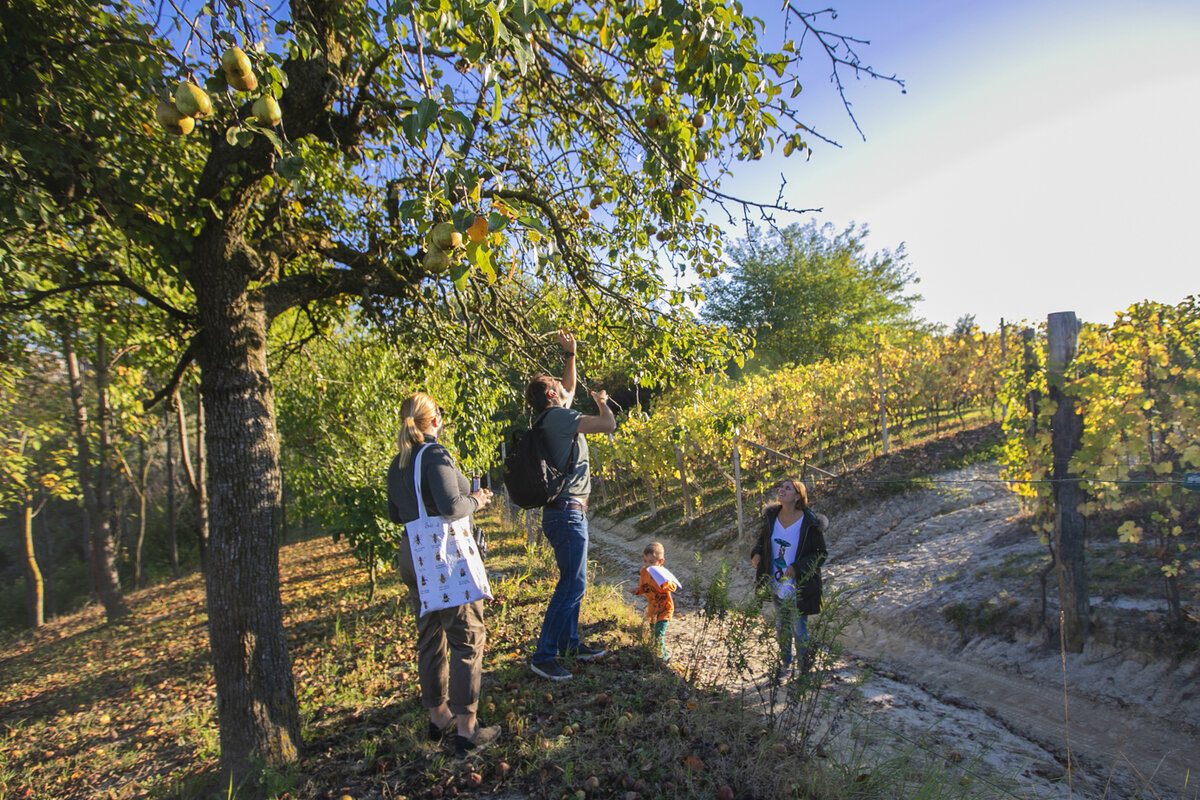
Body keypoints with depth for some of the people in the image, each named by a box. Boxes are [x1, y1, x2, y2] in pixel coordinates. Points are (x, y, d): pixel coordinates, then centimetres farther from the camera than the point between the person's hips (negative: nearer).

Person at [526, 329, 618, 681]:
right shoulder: (559, 416, -14)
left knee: (572, 581, 18)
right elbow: (609, 425, -20)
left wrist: (570, 354, 25)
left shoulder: (553, 417, 14)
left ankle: (570, 643, 28)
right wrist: (601, 400, 0)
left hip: (566, 512, 10)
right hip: (567, 511, -10)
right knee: (572, 584, -8)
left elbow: (570, 389, 32)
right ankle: (543, 655, -4)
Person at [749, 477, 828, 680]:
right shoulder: (771, 517, -3)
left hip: (799, 589, -5)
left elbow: (821, 554, -12)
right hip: (777, 587, 5)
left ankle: (804, 668, 29)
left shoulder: (810, 523, -18)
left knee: (799, 630, 7)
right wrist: (756, 553, -7)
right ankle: (785, 664, 40)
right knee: (781, 628, 20)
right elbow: (763, 539, 13)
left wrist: (797, 568, -23)